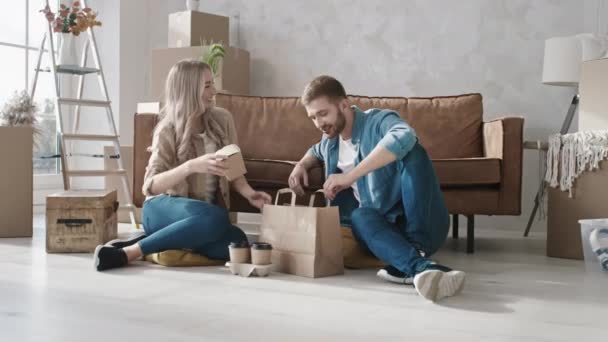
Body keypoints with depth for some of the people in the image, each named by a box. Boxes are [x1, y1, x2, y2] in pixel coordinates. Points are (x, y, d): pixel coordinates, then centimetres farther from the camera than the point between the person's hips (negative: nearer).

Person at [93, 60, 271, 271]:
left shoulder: (222, 119, 2)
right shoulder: (168, 130, -9)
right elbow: (151, 186, -20)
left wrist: (249, 194, -11)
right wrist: (191, 166, -36)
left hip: (204, 212, 5)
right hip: (163, 208, -4)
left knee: (238, 242, -29)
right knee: (215, 218, -37)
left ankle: (151, 240, -15)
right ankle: (130, 251, -26)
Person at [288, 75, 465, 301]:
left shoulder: (379, 121, -9)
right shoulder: (330, 143, 13)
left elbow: (404, 137, -35)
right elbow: (316, 152, 39)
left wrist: (349, 176, -33)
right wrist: (301, 165, 15)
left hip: (423, 227, -4)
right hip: (378, 227, 5)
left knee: (411, 150, -28)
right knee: (360, 215, -32)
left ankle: (415, 248, -35)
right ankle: (420, 266, -54)